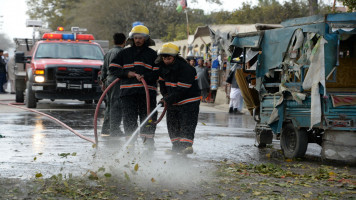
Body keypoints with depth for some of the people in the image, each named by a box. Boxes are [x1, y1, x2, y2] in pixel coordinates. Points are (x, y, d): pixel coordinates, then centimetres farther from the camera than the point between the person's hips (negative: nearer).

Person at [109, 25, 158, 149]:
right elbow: (112, 69, 9)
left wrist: (145, 77, -16)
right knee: (129, 119, 0)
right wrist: (127, 73, -5)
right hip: (128, 92, 1)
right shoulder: (125, 53, 15)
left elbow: (158, 73, 1)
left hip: (147, 92, -1)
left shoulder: (152, 54, 10)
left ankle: (149, 143, 5)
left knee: (148, 119, -2)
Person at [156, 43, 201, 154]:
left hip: (189, 101, -7)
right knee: (172, 124, 9)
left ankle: (186, 145, -16)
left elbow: (181, 90, -28)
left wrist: (168, 100, -29)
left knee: (187, 123, -13)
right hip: (173, 101, 7)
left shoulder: (186, 69, -25)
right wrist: (165, 95, 1)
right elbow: (162, 81, 16)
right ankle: (176, 146, 17)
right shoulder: (163, 67, -1)